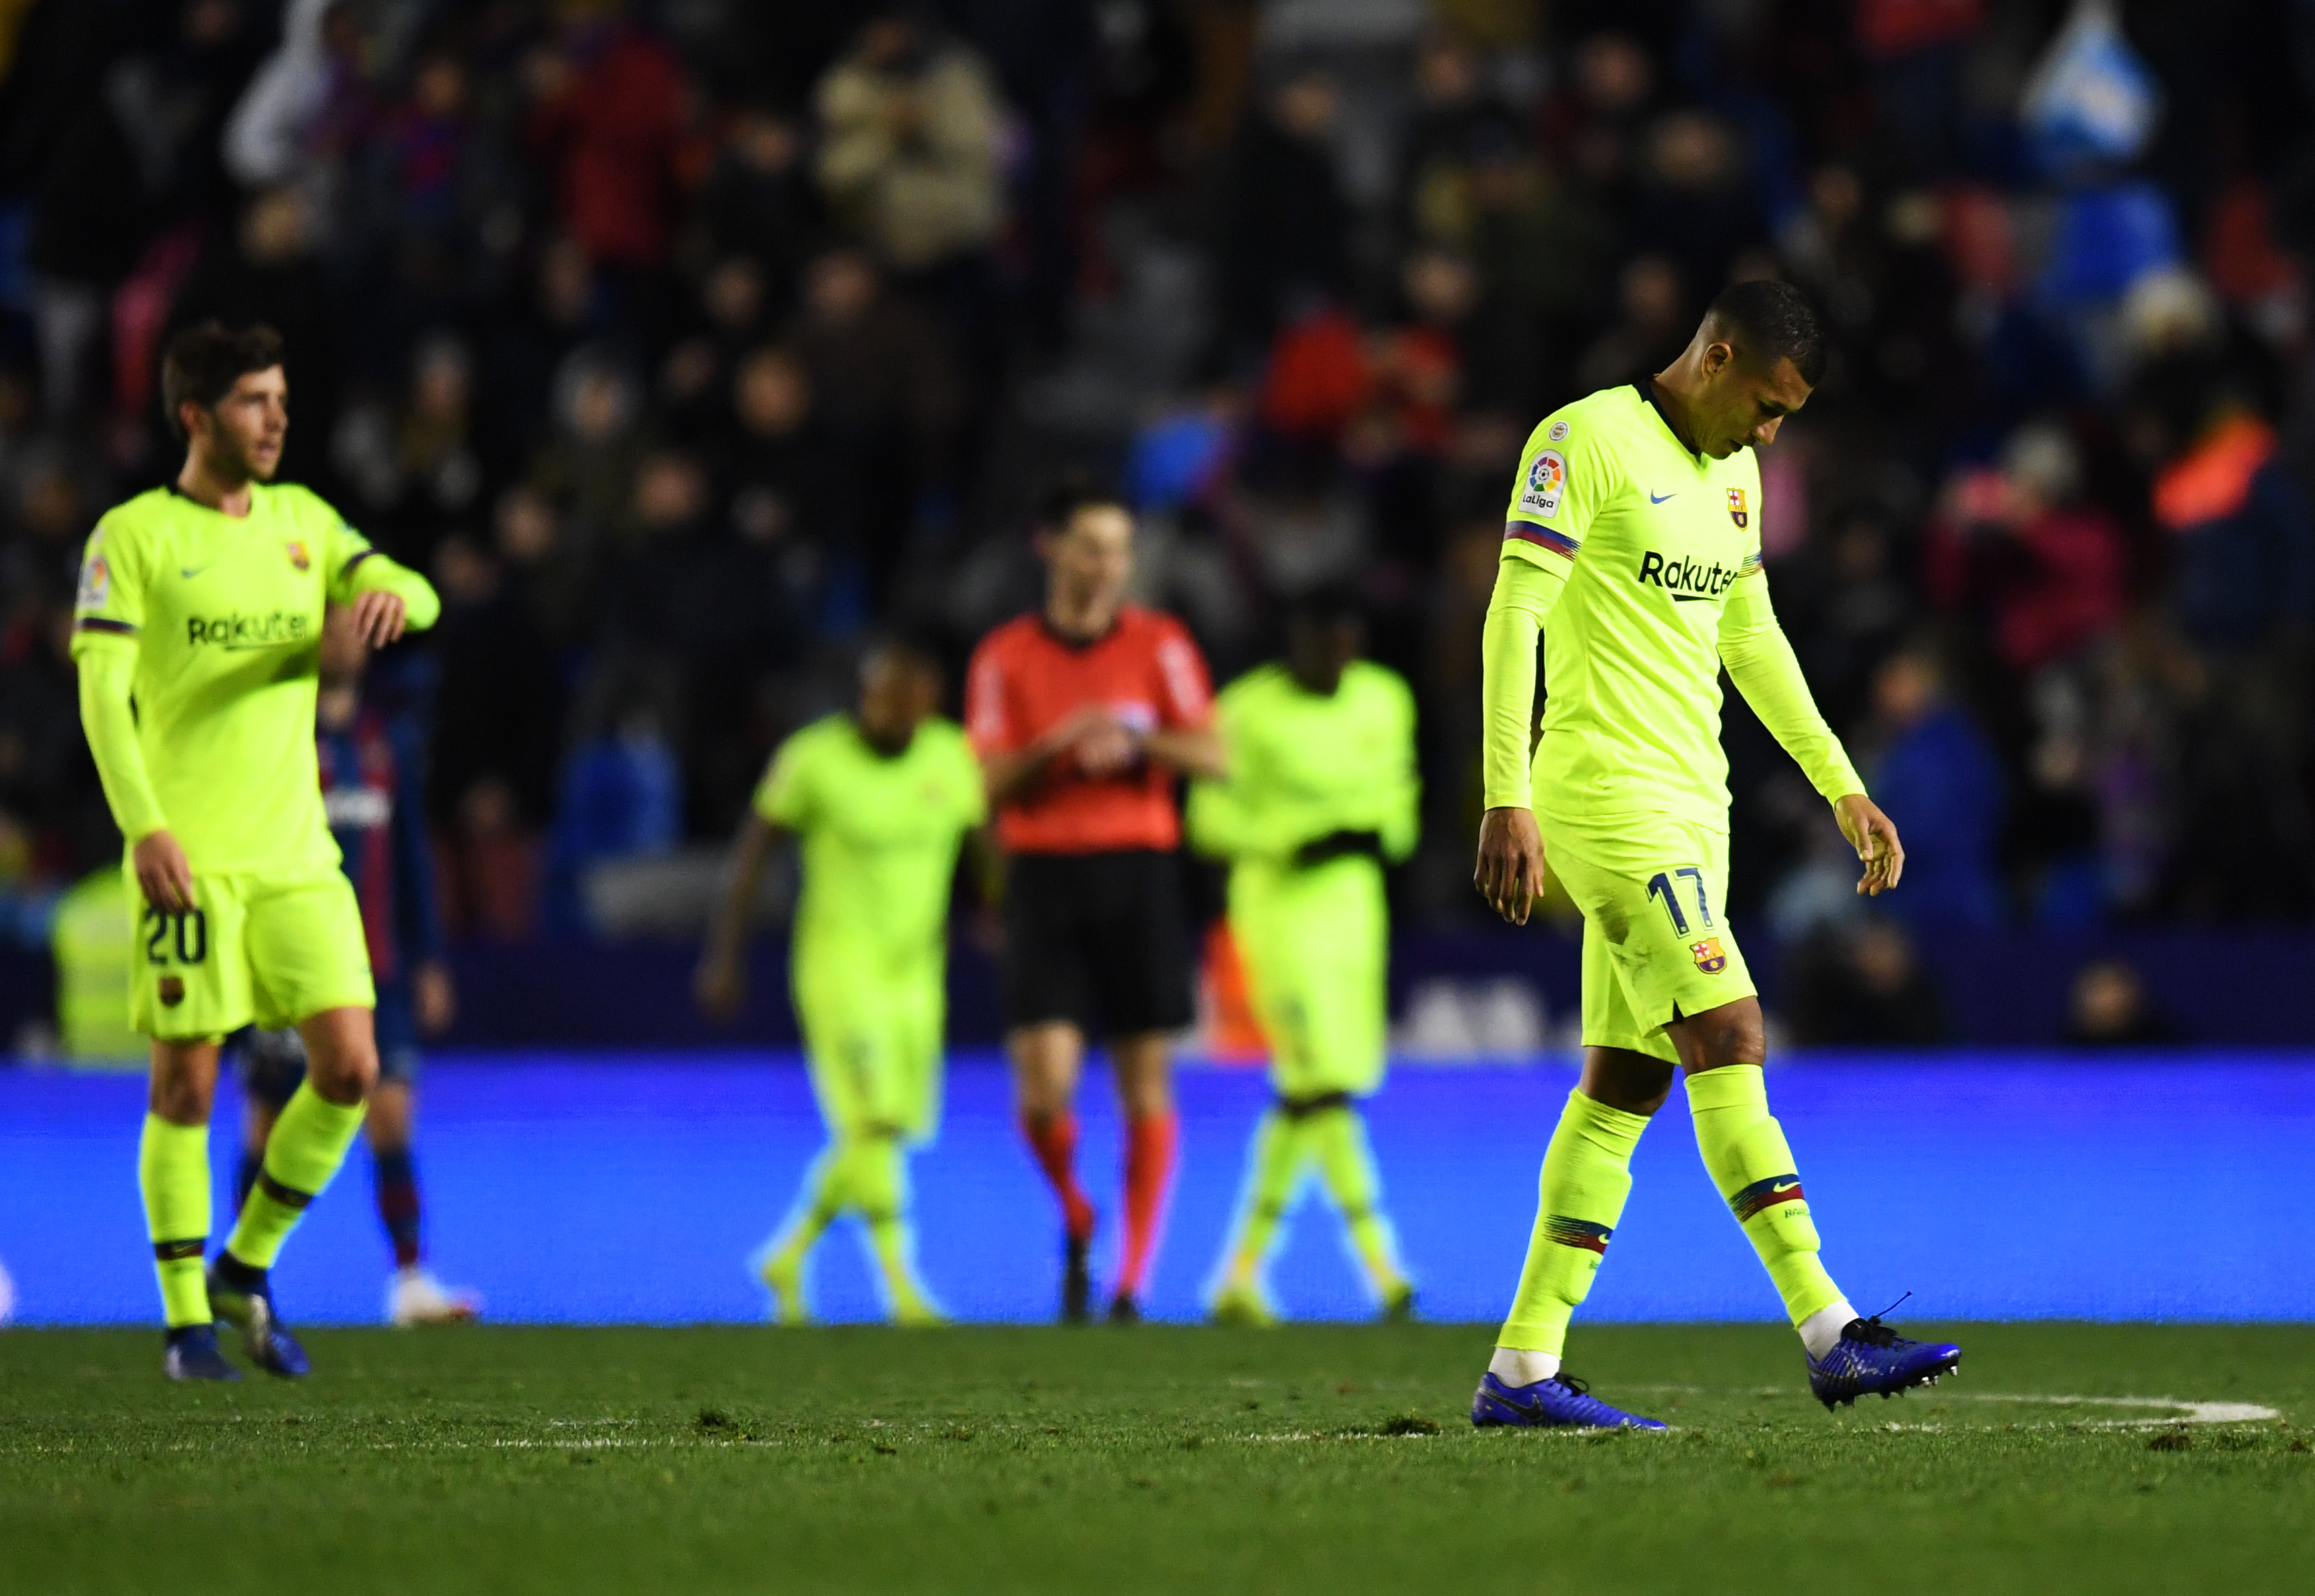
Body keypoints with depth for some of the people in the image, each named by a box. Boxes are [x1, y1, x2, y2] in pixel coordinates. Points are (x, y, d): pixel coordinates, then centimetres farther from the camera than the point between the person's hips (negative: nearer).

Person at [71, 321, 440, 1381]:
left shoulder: (302, 521, 13)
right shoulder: (133, 536, -3)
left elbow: (415, 598, 7)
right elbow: (101, 694, -9)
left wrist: (392, 591, -19)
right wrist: (146, 828, -21)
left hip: (297, 856, 5)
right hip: (187, 857, -5)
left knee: (350, 1067, -4)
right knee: (186, 1084, -3)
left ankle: (247, 1269, 14)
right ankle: (188, 1320, 7)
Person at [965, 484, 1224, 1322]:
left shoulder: (1159, 644, 5)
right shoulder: (1005, 656, 5)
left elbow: (1211, 757, 0)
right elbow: (990, 783, 1)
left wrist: (1137, 739, -17)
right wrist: (1057, 744, -16)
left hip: (1138, 871, 1)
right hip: (1044, 872, 0)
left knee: (1145, 1080, -2)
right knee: (1044, 1082, -13)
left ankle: (1133, 1278, 4)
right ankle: (1076, 1221, 16)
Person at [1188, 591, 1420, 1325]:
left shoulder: (1383, 701, 7)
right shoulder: (1250, 710, -10)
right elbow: (1212, 822, -8)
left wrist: (1376, 836, -7)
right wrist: (1299, 839, -20)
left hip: (1353, 907, 6)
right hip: (1278, 906, -6)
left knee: (1302, 1097, 7)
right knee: (1325, 1083, -15)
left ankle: (1242, 1272, 17)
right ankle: (1383, 1270, -19)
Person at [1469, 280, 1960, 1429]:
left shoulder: (1731, 473, 17)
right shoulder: (1589, 441, -9)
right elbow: (1514, 614, -14)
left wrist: (1841, 786, 25)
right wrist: (1507, 798, -21)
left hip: (1693, 807, 9)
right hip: (1607, 793, -9)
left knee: (1627, 1082, 5)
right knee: (1728, 1041, -15)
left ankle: (1523, 1369, 7)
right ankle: (1832, 1337, -20)